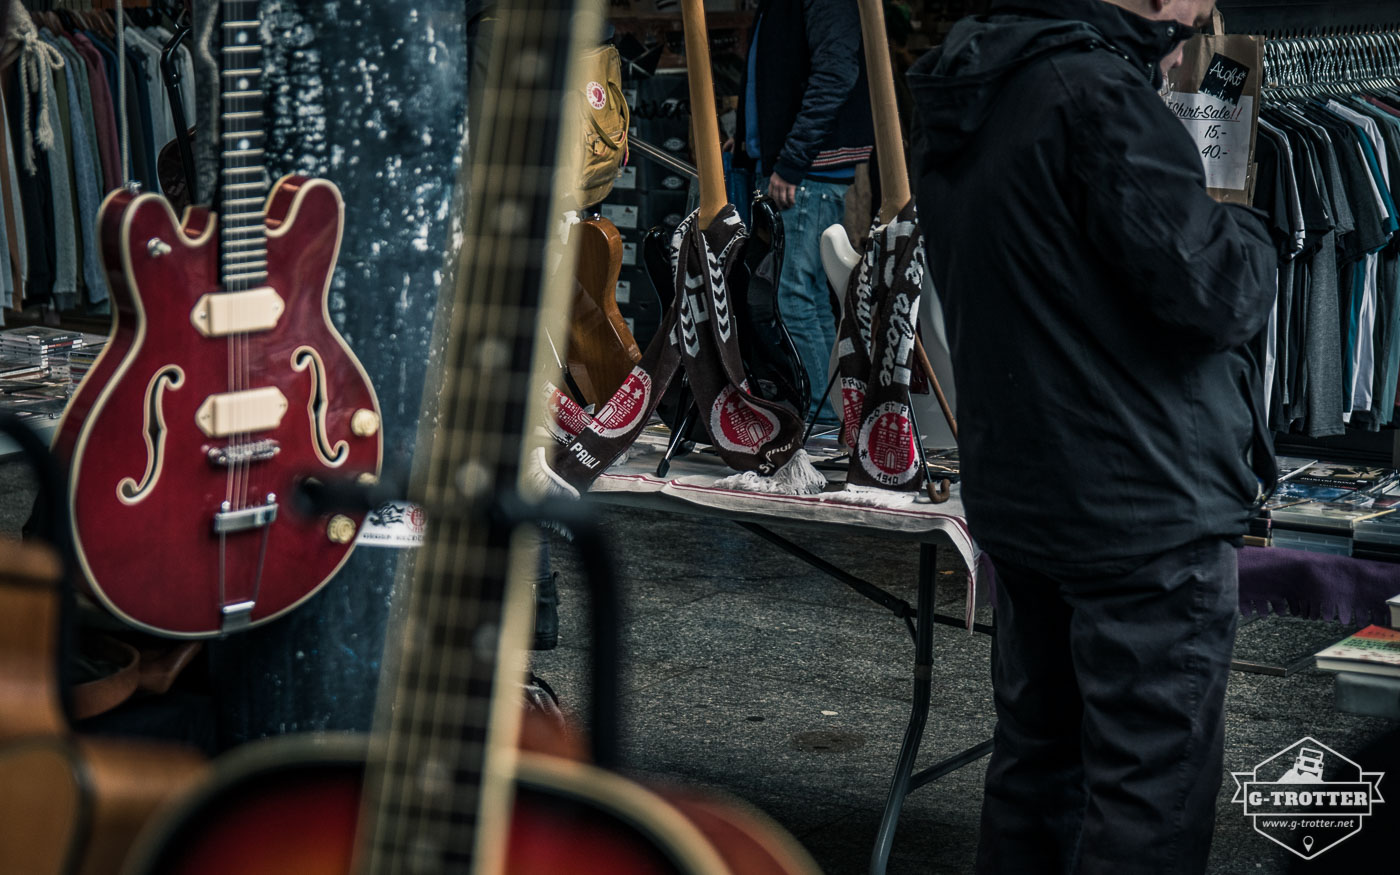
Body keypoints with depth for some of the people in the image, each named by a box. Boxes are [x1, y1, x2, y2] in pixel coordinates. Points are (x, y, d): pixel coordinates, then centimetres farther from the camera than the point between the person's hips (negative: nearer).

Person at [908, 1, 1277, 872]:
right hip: (1145, 509, -9)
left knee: (1037, 762, 19)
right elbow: (1214, 291, -21)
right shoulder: (1100, 96, -19)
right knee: (1151, 805, -2)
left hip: (1016, 498, 9)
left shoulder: (962, 106, 11)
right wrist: (1245, 233, 0)